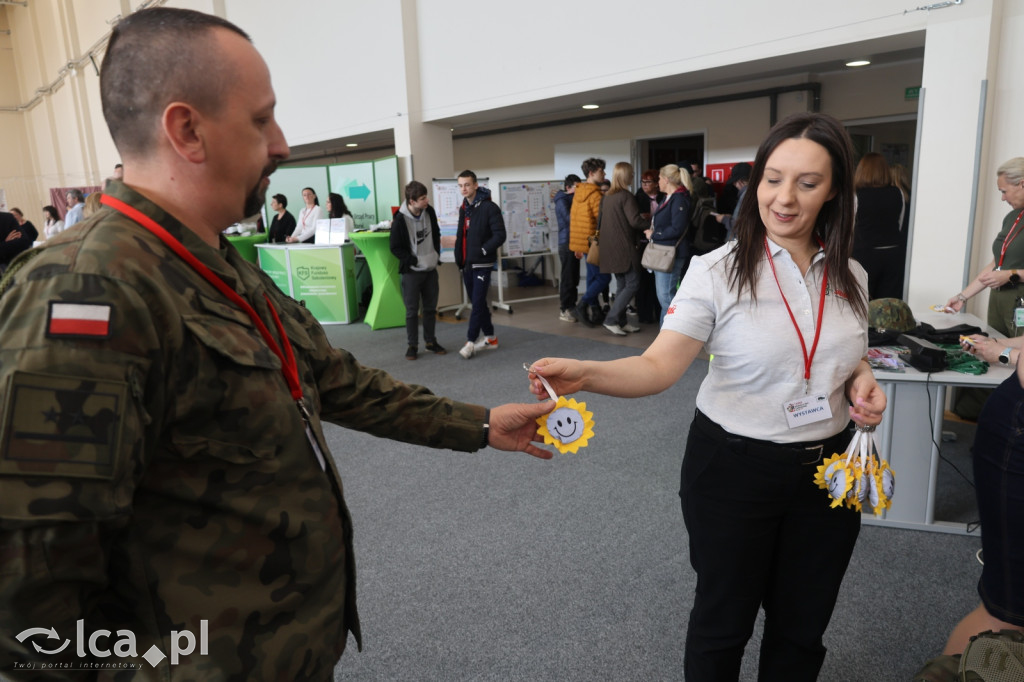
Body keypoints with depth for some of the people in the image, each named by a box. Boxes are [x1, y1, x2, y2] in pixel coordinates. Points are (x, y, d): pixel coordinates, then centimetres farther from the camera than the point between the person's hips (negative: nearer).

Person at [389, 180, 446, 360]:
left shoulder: (429, 212, 0)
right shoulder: (400, 220, -17)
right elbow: (395, 247, -10)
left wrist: (436, 256, 7)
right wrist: (414, 261, -14)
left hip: (431, 269, 5)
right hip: (412, 272, -5)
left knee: (431, 308, 12)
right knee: (412, 310, 1)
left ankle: (430, 341, 25)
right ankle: (412, 345, 12)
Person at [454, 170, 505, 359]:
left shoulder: (489, 207, -10)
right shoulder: (463, 208, 14)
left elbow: (500, 235, -15)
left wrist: (482, 250, -18)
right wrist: (459, 258, 12)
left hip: (482, 264, -8)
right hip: (467, 264, 8)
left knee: (478, 303, -8)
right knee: (477, 302, 12)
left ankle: (470, 342, -4)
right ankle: (490, 338, 23)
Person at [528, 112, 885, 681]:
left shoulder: (850, 276, 1)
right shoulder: (718, 271, -14)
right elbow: (659, 365, -24)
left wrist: (863, 384, -5)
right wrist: (583, 374, -42)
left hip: (827, 469, 4)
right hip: (734, 468, -4)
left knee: (802, 625, 20)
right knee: (724, 619, 15)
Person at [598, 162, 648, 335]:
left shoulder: (607, 197, 13)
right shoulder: (626, 196, -12)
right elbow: (635, 221, -19)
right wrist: (653, 223, -4)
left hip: (611, 247, 9)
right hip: (624, 247, -9)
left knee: (622, 285, 13)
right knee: (632, 284, -4)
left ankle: (621, 322, 15)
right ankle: (611, 319, -7)